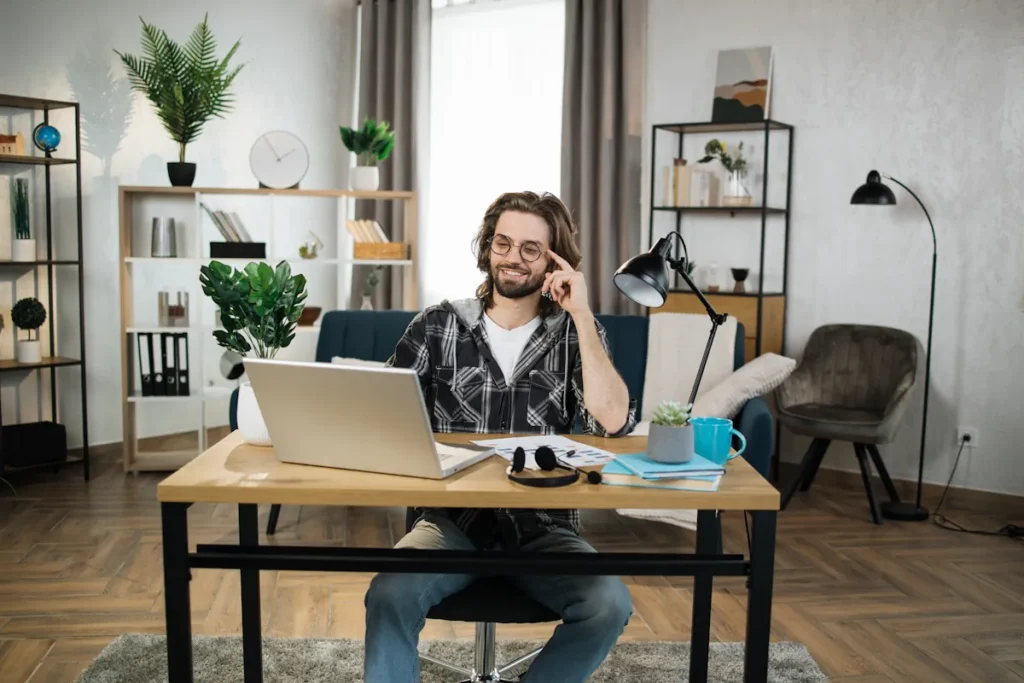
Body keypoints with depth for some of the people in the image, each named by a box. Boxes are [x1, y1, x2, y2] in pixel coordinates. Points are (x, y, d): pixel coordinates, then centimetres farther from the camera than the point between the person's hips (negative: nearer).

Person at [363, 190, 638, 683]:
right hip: (453, 518, 0)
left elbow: (613, 423, -13)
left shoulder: (575, 333, 3)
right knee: (390, 594, -30)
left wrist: (582, 315, -13)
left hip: (543, 526, 1)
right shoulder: (437, 326, 5)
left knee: (610, 606, -26)